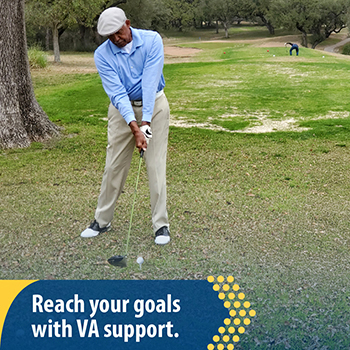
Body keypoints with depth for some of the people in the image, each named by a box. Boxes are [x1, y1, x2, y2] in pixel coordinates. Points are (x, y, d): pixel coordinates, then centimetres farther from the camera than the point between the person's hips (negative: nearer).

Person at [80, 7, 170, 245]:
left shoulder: (152, 40, -15)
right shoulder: (102, 55, -13)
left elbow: (150, 82, -22)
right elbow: (117, 92, -20)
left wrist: (146, 122, -28)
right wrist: (134, 127, -31)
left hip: (154, 105, -1)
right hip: (122, 109, 1)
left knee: (156, 165, -5)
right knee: (114, 165, 3)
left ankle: (161, 224, 3)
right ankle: (102, 220, 17)